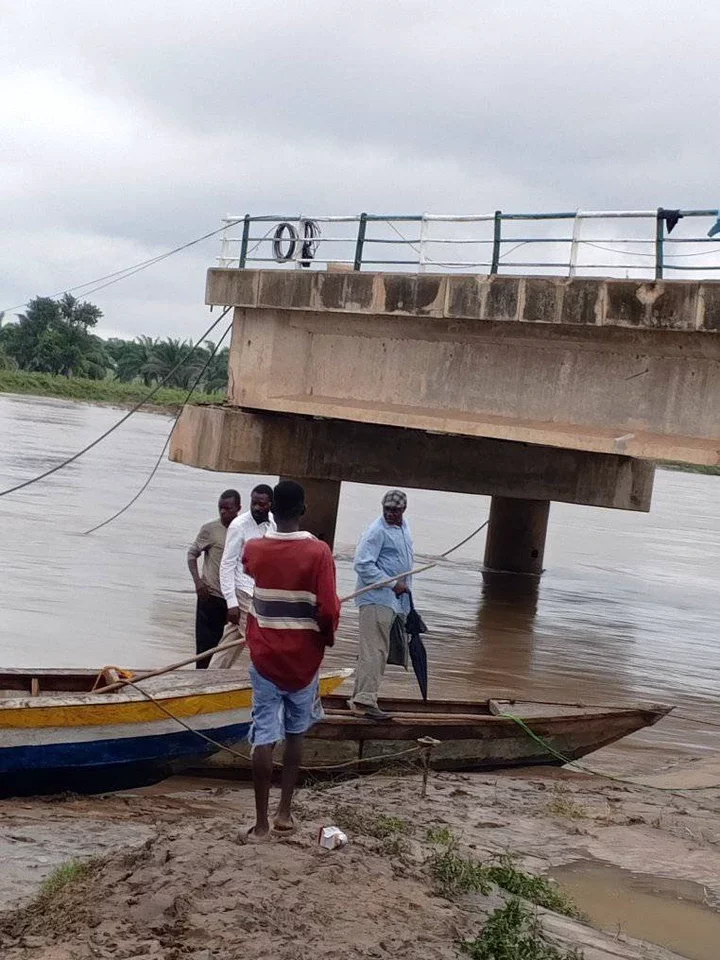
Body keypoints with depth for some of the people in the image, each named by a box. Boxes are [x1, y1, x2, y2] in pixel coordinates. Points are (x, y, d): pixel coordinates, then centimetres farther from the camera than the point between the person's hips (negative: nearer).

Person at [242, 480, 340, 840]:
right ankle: (284, 813, 19)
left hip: (265, 658, 1)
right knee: (295, 735, 16)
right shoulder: (318, 552, -13)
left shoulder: (253, 550, -3)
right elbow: (327, 611, -16)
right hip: (303, 660, -1)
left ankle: (261, 822, 0)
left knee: (264, 738, 1)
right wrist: (327, 637, 4)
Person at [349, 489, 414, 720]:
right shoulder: (377, 531, -15)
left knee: (377, 651, 13)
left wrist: (405, 588, 21)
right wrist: (393, 584, -19)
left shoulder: (403, 528, 13)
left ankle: (359, 697, 20)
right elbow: (363, 564, -21)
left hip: (393, 599, 9)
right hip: (376, 599, -9)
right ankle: (365, 701, -12)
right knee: (374, 651, -12)